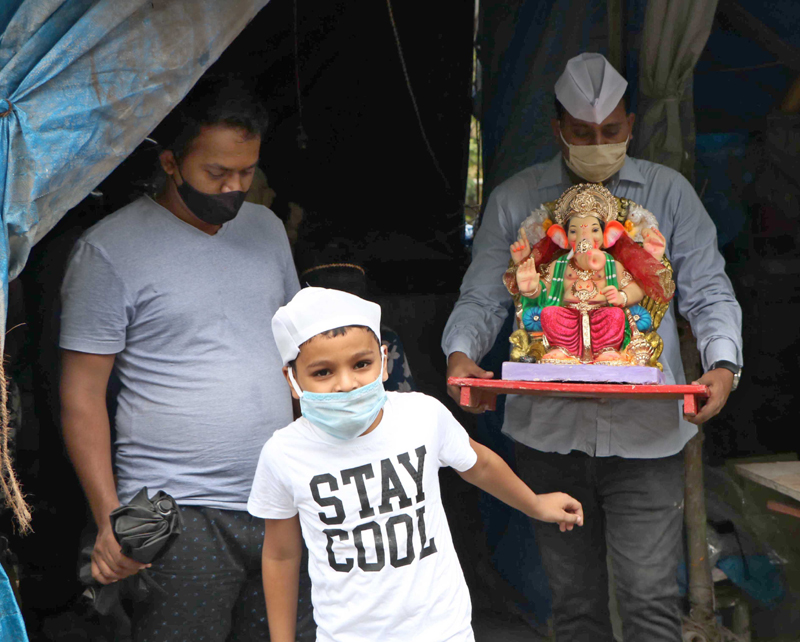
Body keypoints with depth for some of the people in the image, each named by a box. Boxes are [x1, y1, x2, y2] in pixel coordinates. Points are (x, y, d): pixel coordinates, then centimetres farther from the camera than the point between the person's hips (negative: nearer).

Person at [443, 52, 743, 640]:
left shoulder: (669, 193, 7)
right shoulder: (514, 201, 8)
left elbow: (708, 292, 5)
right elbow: (482, 298, 7)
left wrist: (722, 364, -14)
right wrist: (461, 353, -14)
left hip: (646, 430, -1)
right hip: (548, 430, 1)